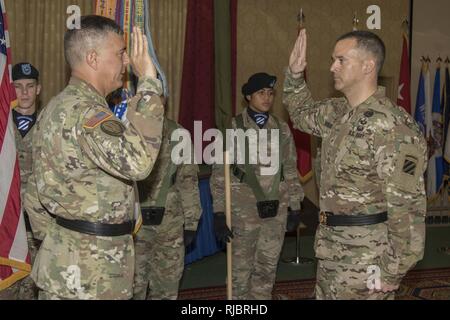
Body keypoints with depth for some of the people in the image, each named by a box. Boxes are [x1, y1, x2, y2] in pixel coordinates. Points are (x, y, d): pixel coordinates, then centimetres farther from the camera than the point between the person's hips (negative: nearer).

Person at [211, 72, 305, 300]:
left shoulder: (282, 129, 7)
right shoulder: (233, 127, -4)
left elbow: (291, 171, 11)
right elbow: (220, 173, -5)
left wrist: (295, 207, 8)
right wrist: (219, 212, -8)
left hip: (276, 210, 3)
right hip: (244, 209, -3)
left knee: (267, 268, 13)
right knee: (242, 268, 7)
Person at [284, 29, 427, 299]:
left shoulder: (394, 127, -21)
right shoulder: (338, 113, 6)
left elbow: (407, 208, -22)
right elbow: (304, 114, 28)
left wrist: (392, 273, -20)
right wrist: (295, 74, 11)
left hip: (366, 256, -8)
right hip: (331, 248, 9)